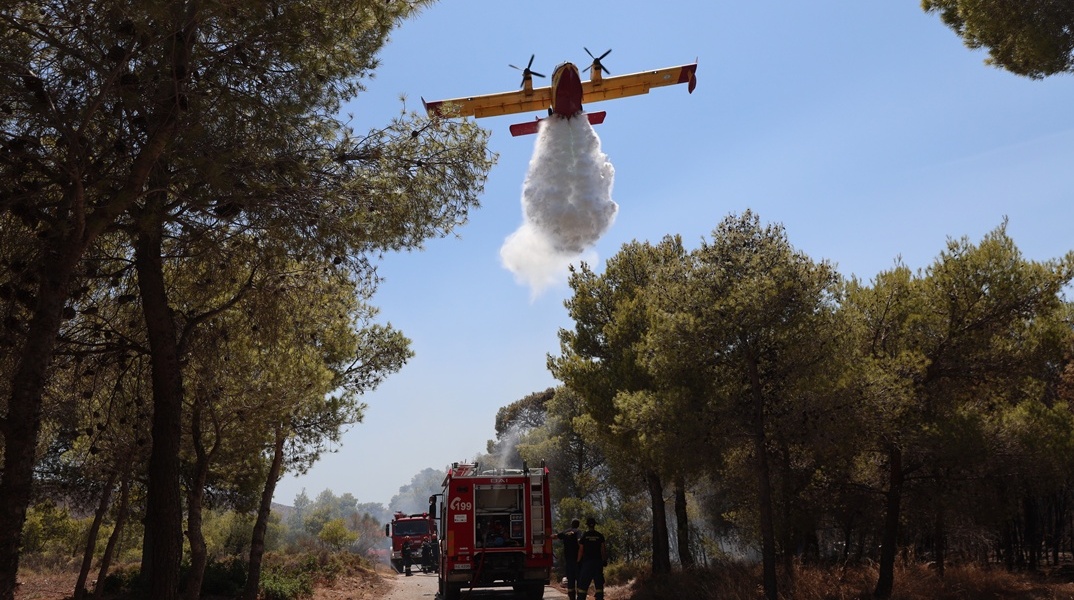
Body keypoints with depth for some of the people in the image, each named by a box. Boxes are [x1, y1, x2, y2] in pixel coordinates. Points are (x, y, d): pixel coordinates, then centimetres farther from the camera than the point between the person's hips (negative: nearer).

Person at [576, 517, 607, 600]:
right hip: (598, 561, 1)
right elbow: (603, 549, 2)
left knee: (583, 584, 3)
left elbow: (581, 550, -1)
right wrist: (604, 560, 10)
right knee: (599, 583, 6)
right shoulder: (600, 535, 2)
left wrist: (578, 561, 6)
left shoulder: (584, 535, -1)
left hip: (587, 561, -1)